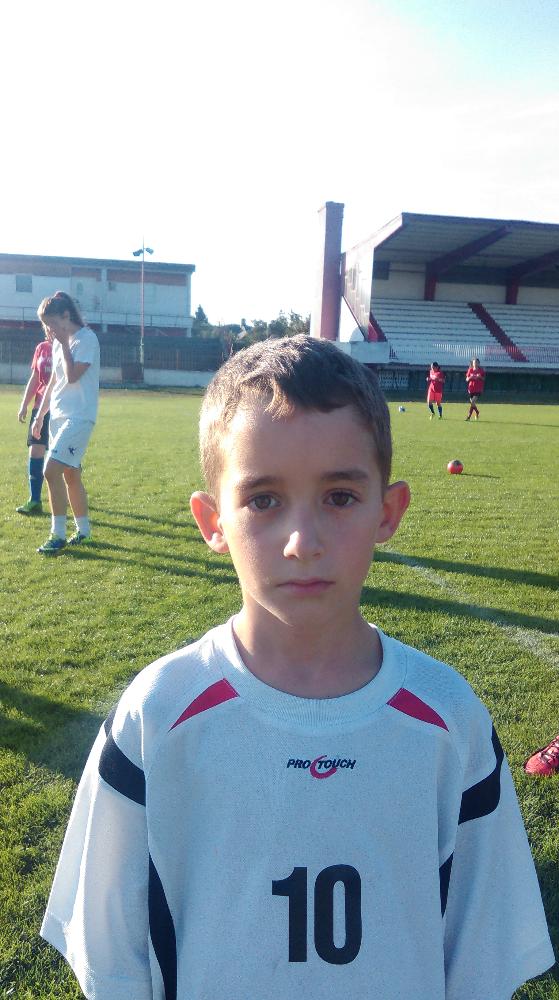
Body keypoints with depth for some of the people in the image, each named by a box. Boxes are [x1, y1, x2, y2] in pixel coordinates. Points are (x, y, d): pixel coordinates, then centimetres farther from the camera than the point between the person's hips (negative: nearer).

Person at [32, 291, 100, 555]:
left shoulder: (86, 338, -10)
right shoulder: (59, 342, 15)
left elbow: (72, 376, -19)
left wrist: (64, 344, -12)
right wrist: (40, 415, 19)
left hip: (78, 417, -9)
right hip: (59, 415, 9)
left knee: (52, 470, -17)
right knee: (70, 474, 11)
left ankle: (58, 534, -8)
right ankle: (82, 529, 21)